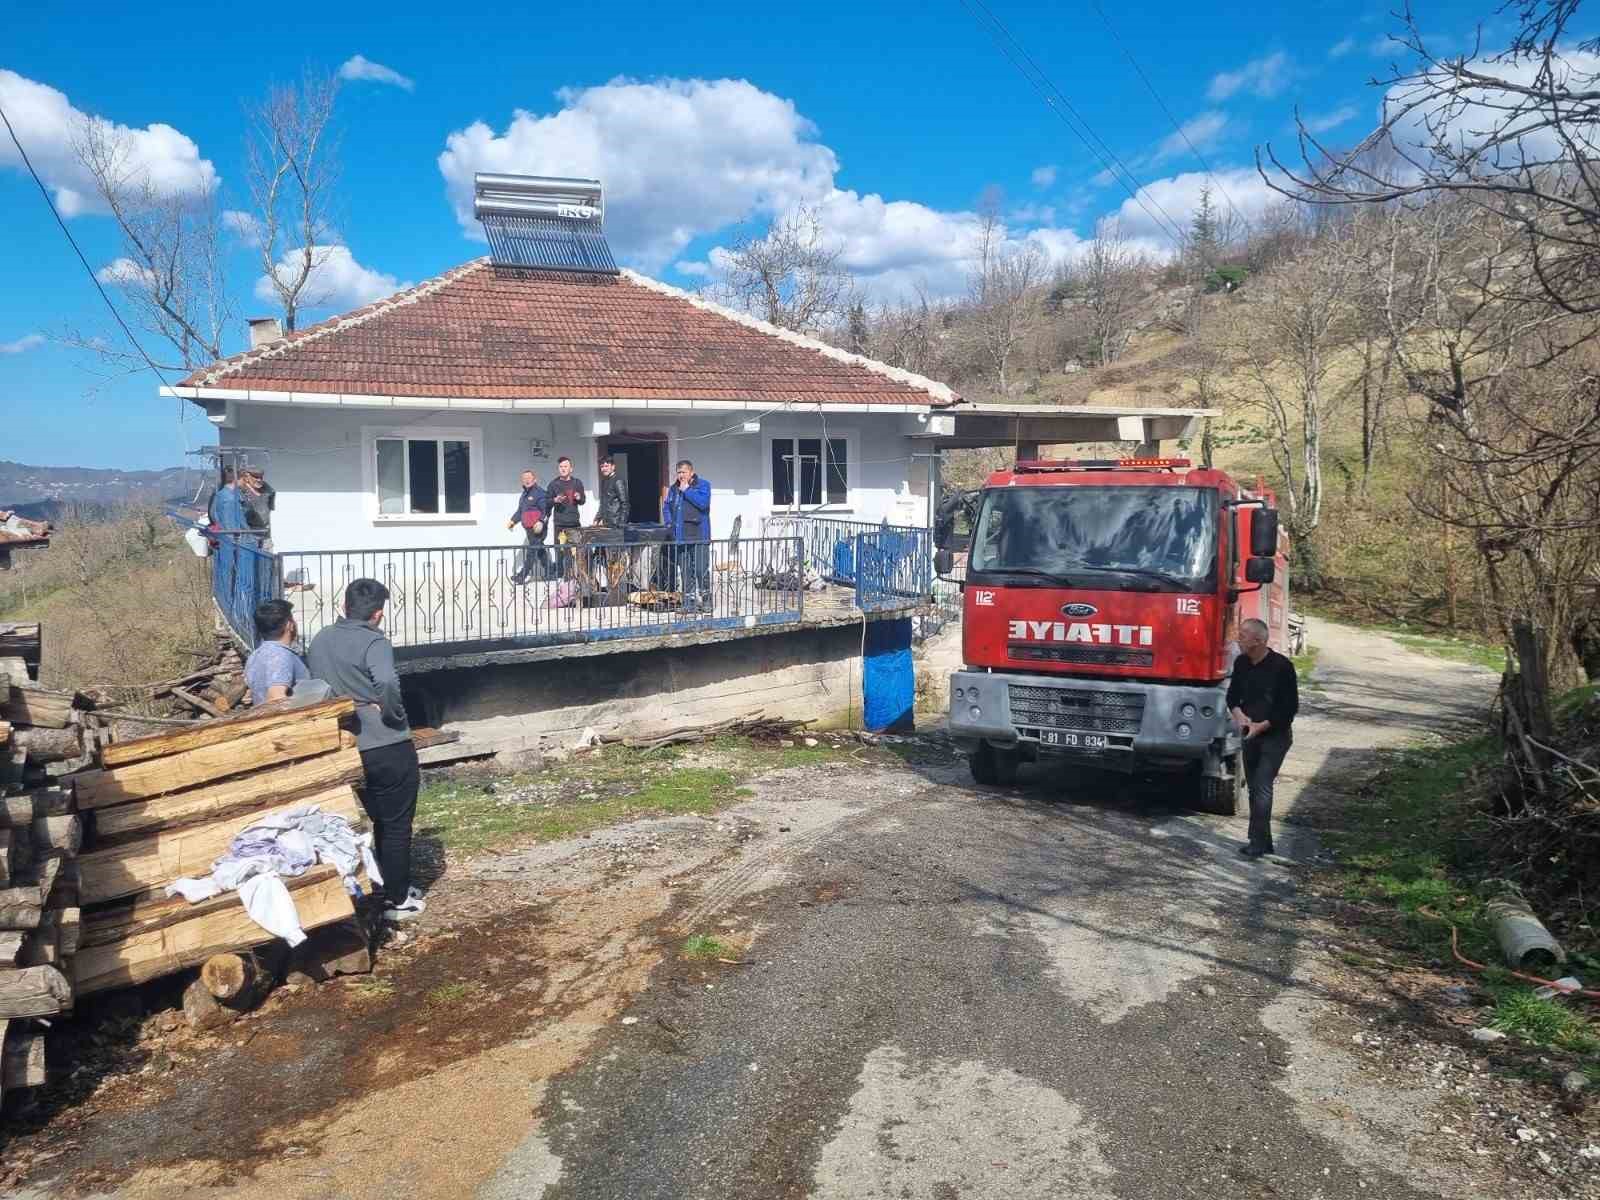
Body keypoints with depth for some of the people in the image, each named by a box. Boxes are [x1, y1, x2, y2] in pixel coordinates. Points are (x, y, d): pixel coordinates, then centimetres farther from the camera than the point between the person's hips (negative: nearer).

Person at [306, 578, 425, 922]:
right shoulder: (374, 642, -16)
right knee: (397, 825, 7)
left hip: (349, 749, 7)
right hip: (389, 749, -7)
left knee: (380, 821, 22)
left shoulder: (319, 641, 7)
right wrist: (394, 714, -17)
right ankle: (397, 901, 15)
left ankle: (390, 887, 33)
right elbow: (387, 683, -34)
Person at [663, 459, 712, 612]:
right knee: (685, 571, 7)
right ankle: (689, 602, 13)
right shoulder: (674, 488, 16)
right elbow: (666, 507, 25)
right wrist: (669, 522, 9)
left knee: (701, 569, -8)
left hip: (699, 536, -5)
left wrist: (686, 490, -10)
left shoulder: (703, 485, 1)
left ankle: (706, 599, 6)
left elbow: (703, 502, -16)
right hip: (681, 536, 5)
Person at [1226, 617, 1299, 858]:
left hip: (1275, 736, -7)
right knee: (1254, 788, 11)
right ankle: (1265, 842, 21)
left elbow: (1290, 707, -14)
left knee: (1263, 787, -13)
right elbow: (1232, 695, 13)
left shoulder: (1281, 666, -16)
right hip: (1250, 736, 7)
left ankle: (1258, 842, -9)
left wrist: (1262, 726, -18)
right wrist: (1239, 715, -8)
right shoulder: (1241, 663, 3)